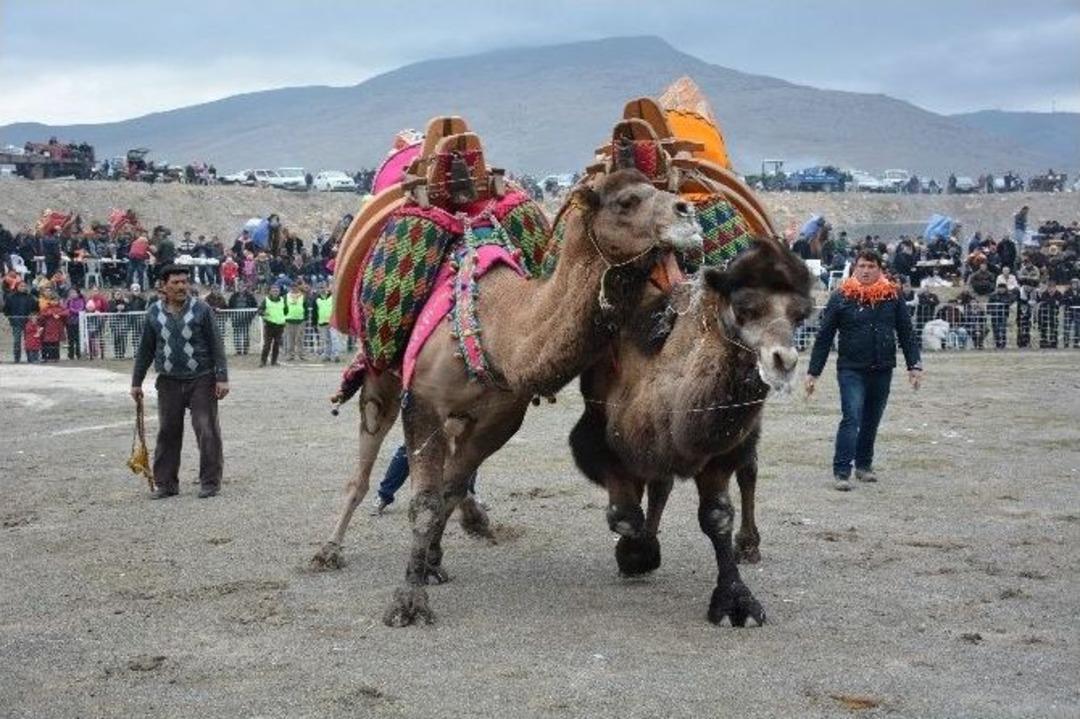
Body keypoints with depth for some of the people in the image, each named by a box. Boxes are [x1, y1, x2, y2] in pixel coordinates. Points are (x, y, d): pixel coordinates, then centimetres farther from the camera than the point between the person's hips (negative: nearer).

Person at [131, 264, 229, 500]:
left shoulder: (201, 310, -2)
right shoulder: (154, 314, 5)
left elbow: (216, 345, -2)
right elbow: (145, 350, 12)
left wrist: (222, 377, -8)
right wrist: (136, 382, 13)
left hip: (201, 381, -2)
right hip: (169, 383, 3)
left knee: (207, 431, -4)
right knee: (167, 433, 5)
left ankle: (210, 482, 5)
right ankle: (166, 483, 14)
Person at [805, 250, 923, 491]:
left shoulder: (893, 296, 5)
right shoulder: (841, 297, -2)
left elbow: (906, 333, 10)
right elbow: (824, 337, 0)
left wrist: (914, 365, 2)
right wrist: (813, 372, -1)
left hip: (882, 371, 3)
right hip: (851, 370, -3)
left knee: (872, 421, 12)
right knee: (852, 418, -13)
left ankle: (864, 464, 26)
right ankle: (841, 471, -11)